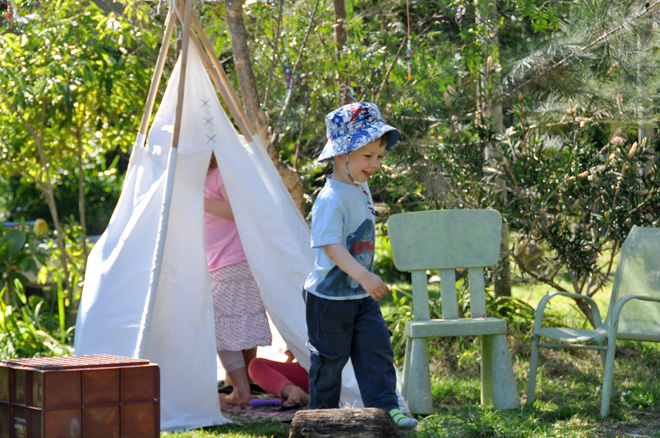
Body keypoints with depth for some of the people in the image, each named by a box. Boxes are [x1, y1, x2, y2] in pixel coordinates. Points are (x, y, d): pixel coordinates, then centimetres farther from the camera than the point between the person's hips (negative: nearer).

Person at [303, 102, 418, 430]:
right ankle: (323, 418, 18)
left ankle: (385, 408, 2)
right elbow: (331, 245, -31)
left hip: (362, 295, 8)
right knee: (329, 359, 4)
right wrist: (363, 276, -42)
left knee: (377, 348, 0)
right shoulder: (331, 199, -23)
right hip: (330, 296, -8)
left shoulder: (361, 188, 6)